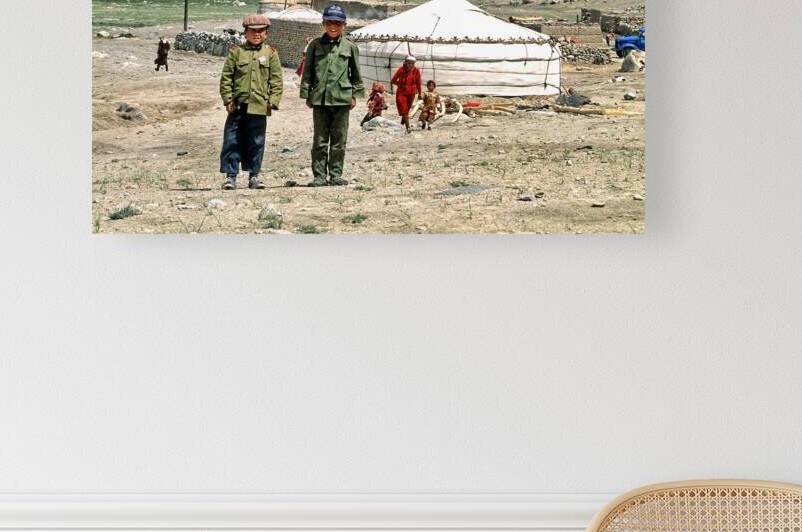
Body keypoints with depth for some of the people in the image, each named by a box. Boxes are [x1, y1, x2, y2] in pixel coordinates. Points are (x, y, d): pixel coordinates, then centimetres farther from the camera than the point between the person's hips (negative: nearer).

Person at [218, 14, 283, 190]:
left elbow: (277, 80, 5)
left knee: (256, 143, 7)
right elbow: (226, 77, 3)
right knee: (232, 141, -1)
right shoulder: (236, 51, 4)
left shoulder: (271, 53, 6)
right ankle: (230, 175, 4)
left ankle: (254, 176, 17)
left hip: (259, 106, 1)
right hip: (238, 105, 0)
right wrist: (227, 99, -4)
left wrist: (273, 101, -3)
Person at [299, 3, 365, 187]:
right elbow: (307, 72, 8)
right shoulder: (315, 45, 5)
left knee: (339, 140, 4)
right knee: (320, 140, 3)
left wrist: (355, 95, 8)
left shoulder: (350, 47, 5)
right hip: (319, 99, 0)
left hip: (341, 99, 0)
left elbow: (356, 74, 12)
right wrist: (307, 95, 4)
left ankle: (336, 175, 11)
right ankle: (319, 175, 7)